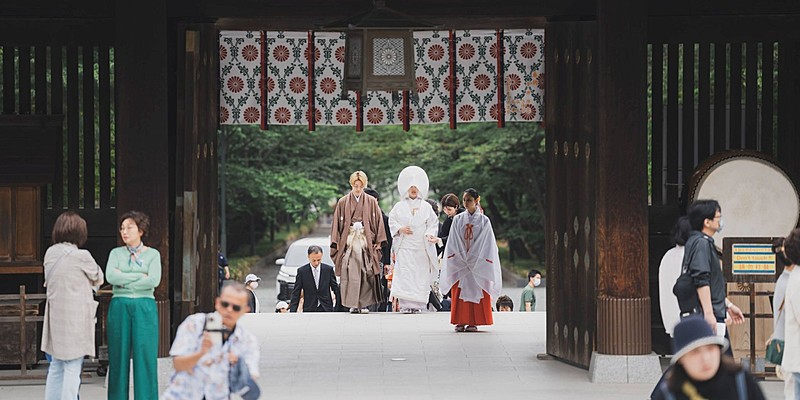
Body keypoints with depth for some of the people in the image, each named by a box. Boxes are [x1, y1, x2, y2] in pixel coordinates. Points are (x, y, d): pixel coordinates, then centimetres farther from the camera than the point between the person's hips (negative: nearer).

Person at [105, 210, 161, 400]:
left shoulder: (152, 254, 6)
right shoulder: (116, 253, 11)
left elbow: (154, 280, -10)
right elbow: (110, 276, -7)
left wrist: (124, 282, -7)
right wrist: (140, 276, -9)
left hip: (145, 307, -2)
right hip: (119, 307, 2)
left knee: (145, 355, -5)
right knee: (118, 357, 1)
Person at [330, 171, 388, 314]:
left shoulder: (371, 202, 7)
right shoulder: (343, 202, 7)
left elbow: (378, 222, 7)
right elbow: (337, 224, 7)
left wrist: (378, 242, -1)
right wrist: (336, 243, -1)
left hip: (366, 241, 0)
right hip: (348, 241, 0)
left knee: (366, 274, -4)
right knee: (350, 274, -8)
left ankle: (364, 304, 2)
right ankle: (353, 305, -5)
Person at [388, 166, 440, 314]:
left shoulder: (426, 207, 9)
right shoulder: (399, 206, 9)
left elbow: (433, 223, 8)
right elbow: (392, 221, 11)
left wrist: (430, 234, -10)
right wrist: (400, 229, -8)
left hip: (422, 247, 1)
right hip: (404, 246, -1)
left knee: (421, 274, -2)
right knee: (404, 274, -11)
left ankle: (417, 304, 3)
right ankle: (405, 304, -11)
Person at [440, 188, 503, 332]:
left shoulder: (484, 221, 1)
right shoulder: (458, 219, 6)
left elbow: (486, 244, -1)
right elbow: (453, 243, 4)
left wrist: (474, 262, -9)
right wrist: (462, 260, -7)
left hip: (477, 264, -2)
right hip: (460, 263, 2)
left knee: (476, 292, -4)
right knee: (459, 293, -2)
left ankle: (473, 322, 0)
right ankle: (460, 322, 2)